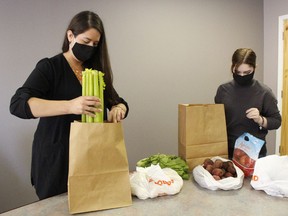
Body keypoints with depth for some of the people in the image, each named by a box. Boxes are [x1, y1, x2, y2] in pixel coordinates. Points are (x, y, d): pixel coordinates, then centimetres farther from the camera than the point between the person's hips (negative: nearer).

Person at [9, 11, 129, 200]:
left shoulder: (97, 70, 5)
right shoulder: (49, 67, -9)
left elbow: (119, 102, 6)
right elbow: (18, 104, -23)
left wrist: (118, 110, -20)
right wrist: (70, 106, -38)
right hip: (56, 157, -4)